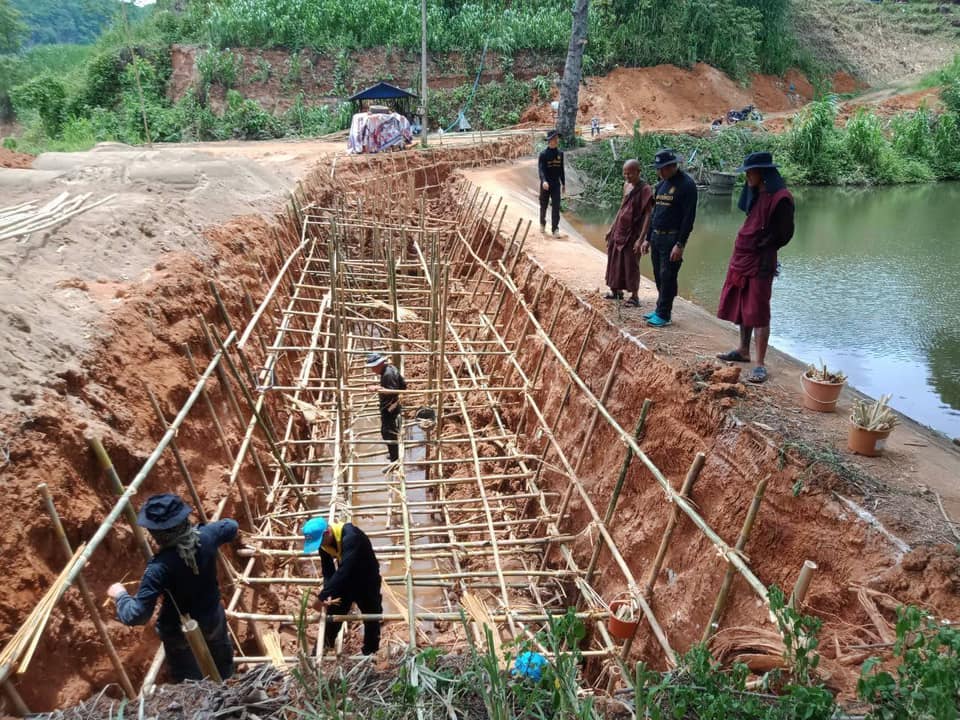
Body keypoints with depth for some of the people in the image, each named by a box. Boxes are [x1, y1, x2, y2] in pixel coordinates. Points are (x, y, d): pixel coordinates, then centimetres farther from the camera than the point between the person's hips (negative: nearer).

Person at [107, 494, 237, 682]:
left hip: (179, 631, -4)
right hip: (212, 618, 4)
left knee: (189, 679, 26)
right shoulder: (205, 535, -25)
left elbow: (136, 615, -33)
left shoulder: (160, 567, -38)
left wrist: (120, 595, -15)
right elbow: (232, 526, -1)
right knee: (222, 659, 36)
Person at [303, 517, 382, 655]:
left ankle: (370, 653, 28)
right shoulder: (323, 542, -15)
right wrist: (328, 594, -26)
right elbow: (328, 571, -9)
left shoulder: (350, 536, -39)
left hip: (367, 579, -5)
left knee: (371, 617, 9)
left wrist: (322, 596, -46)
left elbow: (344, 569, -46)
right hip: (345, 578, 5)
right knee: (333, 614, 8)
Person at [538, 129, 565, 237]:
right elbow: (541, 169, -19)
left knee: (556, 207, -5)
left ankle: (555, 229, -3)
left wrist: (563, 183, 15)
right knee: (543, 206, 11)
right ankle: (542, 224, 34)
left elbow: (561, 170, 13)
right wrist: (544, 181, -35)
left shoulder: (560, 153, 5)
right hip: (545, 184, -3)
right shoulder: (544, 154, -10)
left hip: (556, 184, 3)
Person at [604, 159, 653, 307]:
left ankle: (634, 296, 9)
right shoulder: (626, 186, 7)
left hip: (632, 233, -7)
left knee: (631, 264, -2)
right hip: (619, 231, 7)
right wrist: (612, 228, 17)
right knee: (615, 261, 13)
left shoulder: (645, 190, -15)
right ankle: (616, 290, 28)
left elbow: (648, 216, -16)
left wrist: (641, 239, -21)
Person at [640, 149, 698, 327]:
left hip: (672, 239, -7)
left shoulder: (686, 185, -11)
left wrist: (680, 244, -19)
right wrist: (648, 239, 18)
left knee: (667, 277, -4)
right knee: (659, 276, 11)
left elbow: (689, 217, -15)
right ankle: (661, 309, 21)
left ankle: (664, 314, 2)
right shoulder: (661, 185, 13)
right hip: (656, 237, 7)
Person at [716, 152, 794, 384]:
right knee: (741, 306, 17)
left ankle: (760, 365, -3)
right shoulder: (756, 194, 12)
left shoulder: (780, 198, -15)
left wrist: (764, 248, -9)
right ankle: (743, 351, 31)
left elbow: (784, 234, -13)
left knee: (758, 313, -7)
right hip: (741, 258, 9)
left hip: (759, 261, -9)